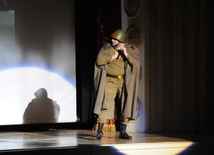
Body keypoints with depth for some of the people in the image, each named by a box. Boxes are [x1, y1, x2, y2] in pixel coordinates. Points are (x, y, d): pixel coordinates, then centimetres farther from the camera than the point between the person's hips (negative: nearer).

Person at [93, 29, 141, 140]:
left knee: (125, 106, 3)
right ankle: (99, 131, -13)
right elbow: (99, 61, -6)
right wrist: (113, 57, -11)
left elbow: (136, 63, -9)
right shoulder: (107, 48, 4)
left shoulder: (131, 50, 4)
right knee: (105, 104, -13)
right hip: (110, 81, -2)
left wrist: (126, 54, -20)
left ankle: (123, 132, 14)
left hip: (124, 82, 2)